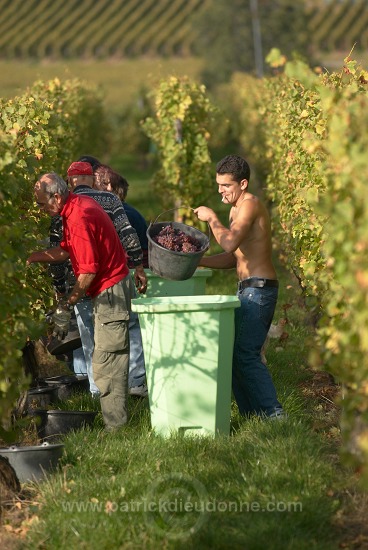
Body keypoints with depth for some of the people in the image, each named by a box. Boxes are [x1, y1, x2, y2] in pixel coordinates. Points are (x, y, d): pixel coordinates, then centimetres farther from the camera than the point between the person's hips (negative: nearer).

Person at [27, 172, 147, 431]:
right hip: (115, 285, 10)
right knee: (112, 357, 14)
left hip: (110, 291, -10)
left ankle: (115, 424, -4)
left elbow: (88, 271, -22)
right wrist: (31, 257, 8)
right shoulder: (81, 204, 8)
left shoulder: (78, 219, -22)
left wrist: (67, 305, -13)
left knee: (106, 361, -7)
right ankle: (117, 418, 19)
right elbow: (65, 250, 16)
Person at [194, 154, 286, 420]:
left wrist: (212, 218, -11)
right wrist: (195, 261, 9)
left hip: (259, 288, -10)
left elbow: (230, 243, -26)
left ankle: (274, 413, -14)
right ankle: (252, 415, 13)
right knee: (236, 354, 10)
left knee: (245, 355, -14)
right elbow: (232, 258, 20)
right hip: (248, 290, 10)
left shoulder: (250, 204, -11)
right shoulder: (236, 208, 20)